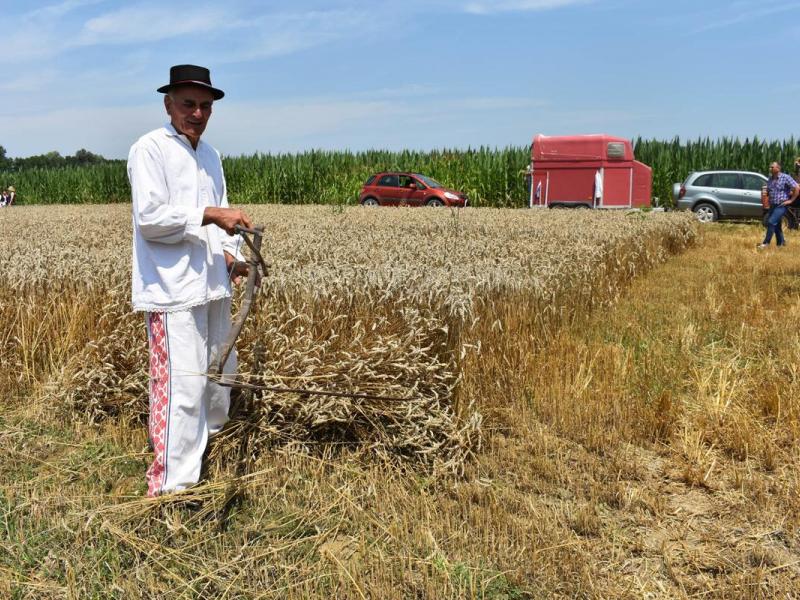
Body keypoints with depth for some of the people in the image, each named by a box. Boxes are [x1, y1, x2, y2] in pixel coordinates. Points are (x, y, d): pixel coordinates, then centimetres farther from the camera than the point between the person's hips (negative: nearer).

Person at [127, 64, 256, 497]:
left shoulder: (210, 154, 16)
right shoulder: (150, 149, -8)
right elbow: (149, 218, -17)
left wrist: (230, 252, 4)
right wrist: (209, 215, -21)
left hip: (212, 285, 9)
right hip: (172, 289, -9)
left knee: (219, 373, 19)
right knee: (182, 385, -10)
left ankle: (212, 450, 40)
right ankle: (171, 487, 0)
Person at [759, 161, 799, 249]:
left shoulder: (785, 177, -10)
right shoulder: (770, 179, 10)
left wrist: (791, 200, -10)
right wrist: (765, 194, 2)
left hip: (781, 205, -7)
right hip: (772, 205, 7)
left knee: (771, 222, -17)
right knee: (776, 224, 13)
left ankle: (766, 243, -15)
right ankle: (781, 242, 26)